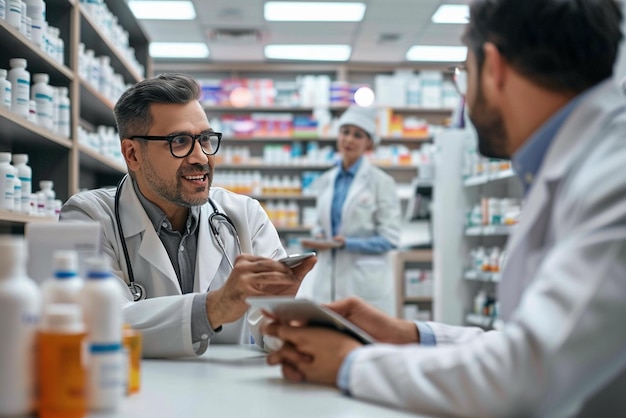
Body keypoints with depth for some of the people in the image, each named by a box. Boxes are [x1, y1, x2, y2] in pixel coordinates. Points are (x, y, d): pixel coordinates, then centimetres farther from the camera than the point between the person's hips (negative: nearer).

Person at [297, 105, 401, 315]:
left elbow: (389, 239, -7)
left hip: (365, 281, -4)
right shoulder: (325, 181, 13)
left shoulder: (381, 182, -3)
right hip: (326, 276, 4)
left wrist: (345, 243, -16)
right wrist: (318, 238, -1)